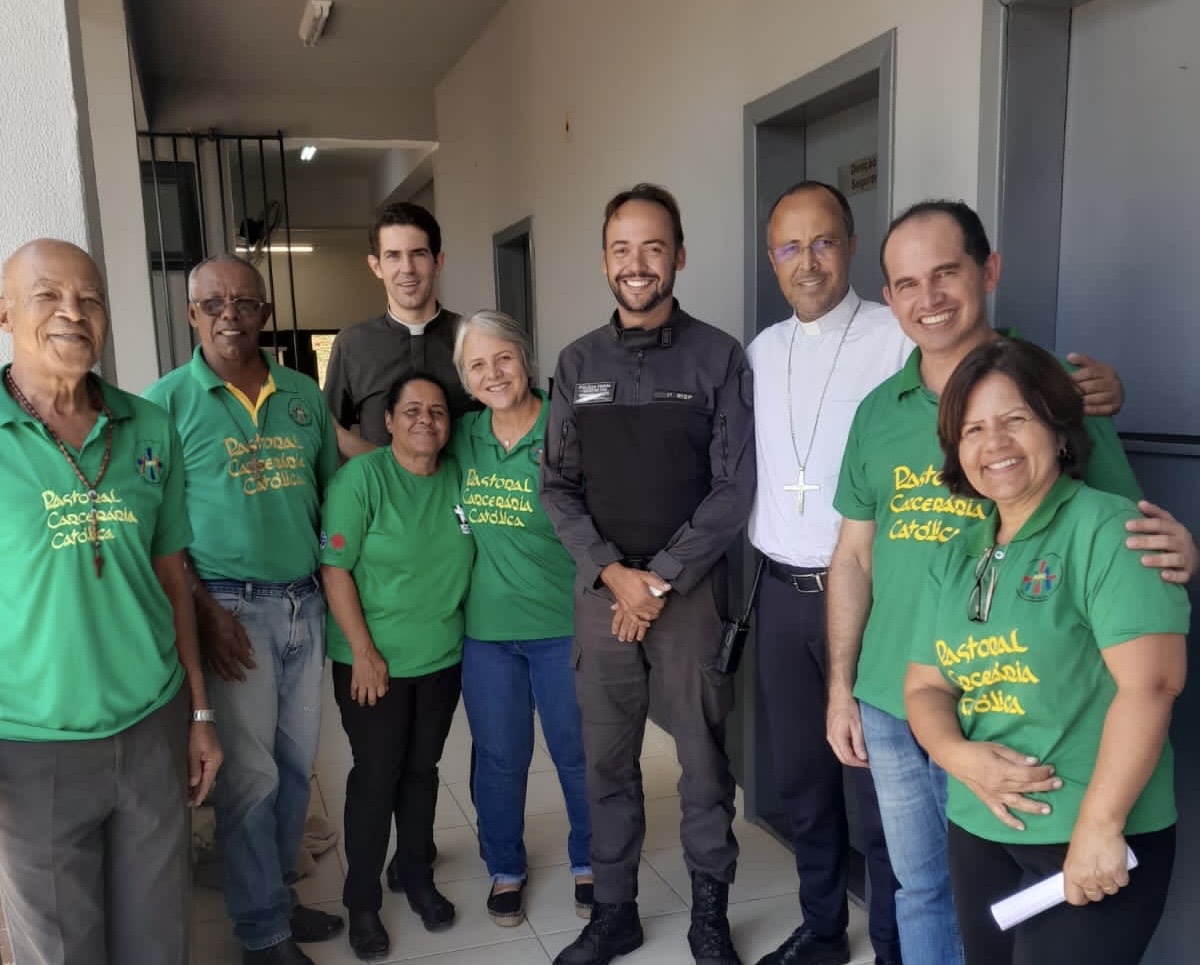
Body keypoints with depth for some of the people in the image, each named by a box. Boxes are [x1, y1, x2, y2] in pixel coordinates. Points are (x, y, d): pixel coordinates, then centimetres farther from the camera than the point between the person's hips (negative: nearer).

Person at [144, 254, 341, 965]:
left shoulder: (305, 396, 7)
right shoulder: (167, 401, -6)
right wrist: (206, 612, -13)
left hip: (306, 603, 5)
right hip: (232, 607, -4)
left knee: (297, 765, 14)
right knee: (250, 774, 3)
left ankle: (278, 893, 34)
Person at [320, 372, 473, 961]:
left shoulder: (458, 479, 0)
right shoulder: (361, 477, -13)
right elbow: (334, 569, -14)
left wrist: (458, 631, 7)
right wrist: (364, 652, -16)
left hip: (443, 657, 4)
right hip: (374, 660, -4)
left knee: (422, 770, 16)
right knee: (375, 777, 5)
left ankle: (417, 877, 34)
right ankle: (362, 902, 22)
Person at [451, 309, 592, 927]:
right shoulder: (463, 438, 1)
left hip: (565, 624, -3)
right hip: (486, 627, 3)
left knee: (577, 750, 12)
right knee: (499, 757, 15)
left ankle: (589, 863, 35)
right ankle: (505, 870, 36)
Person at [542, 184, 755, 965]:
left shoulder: (719, 358, -3)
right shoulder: (578, 364, 6)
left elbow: (734, 489, -7)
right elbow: (558, 486, 5)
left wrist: (661, 579, -12)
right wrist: (612, 573, -9)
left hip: (691, 591, -2)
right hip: (601, 591, 3)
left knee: (704, 760, 8)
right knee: (607, 762, 12)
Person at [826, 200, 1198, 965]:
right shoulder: (878, 411, 3)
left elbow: (1124, 533, -4)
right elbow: (855, 555, 8)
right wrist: (841, 688, 7)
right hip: (890, 708, 4)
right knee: (920, 890, 20)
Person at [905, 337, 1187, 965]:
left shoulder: (1105, 530, -12)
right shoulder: (958, 560, 8)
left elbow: (1150, 680, -20)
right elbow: (925, 686, 9)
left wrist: (1098, 825, -20)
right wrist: (960, 756, -11)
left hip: (1092, 838, -6)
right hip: (977, 831, 6)